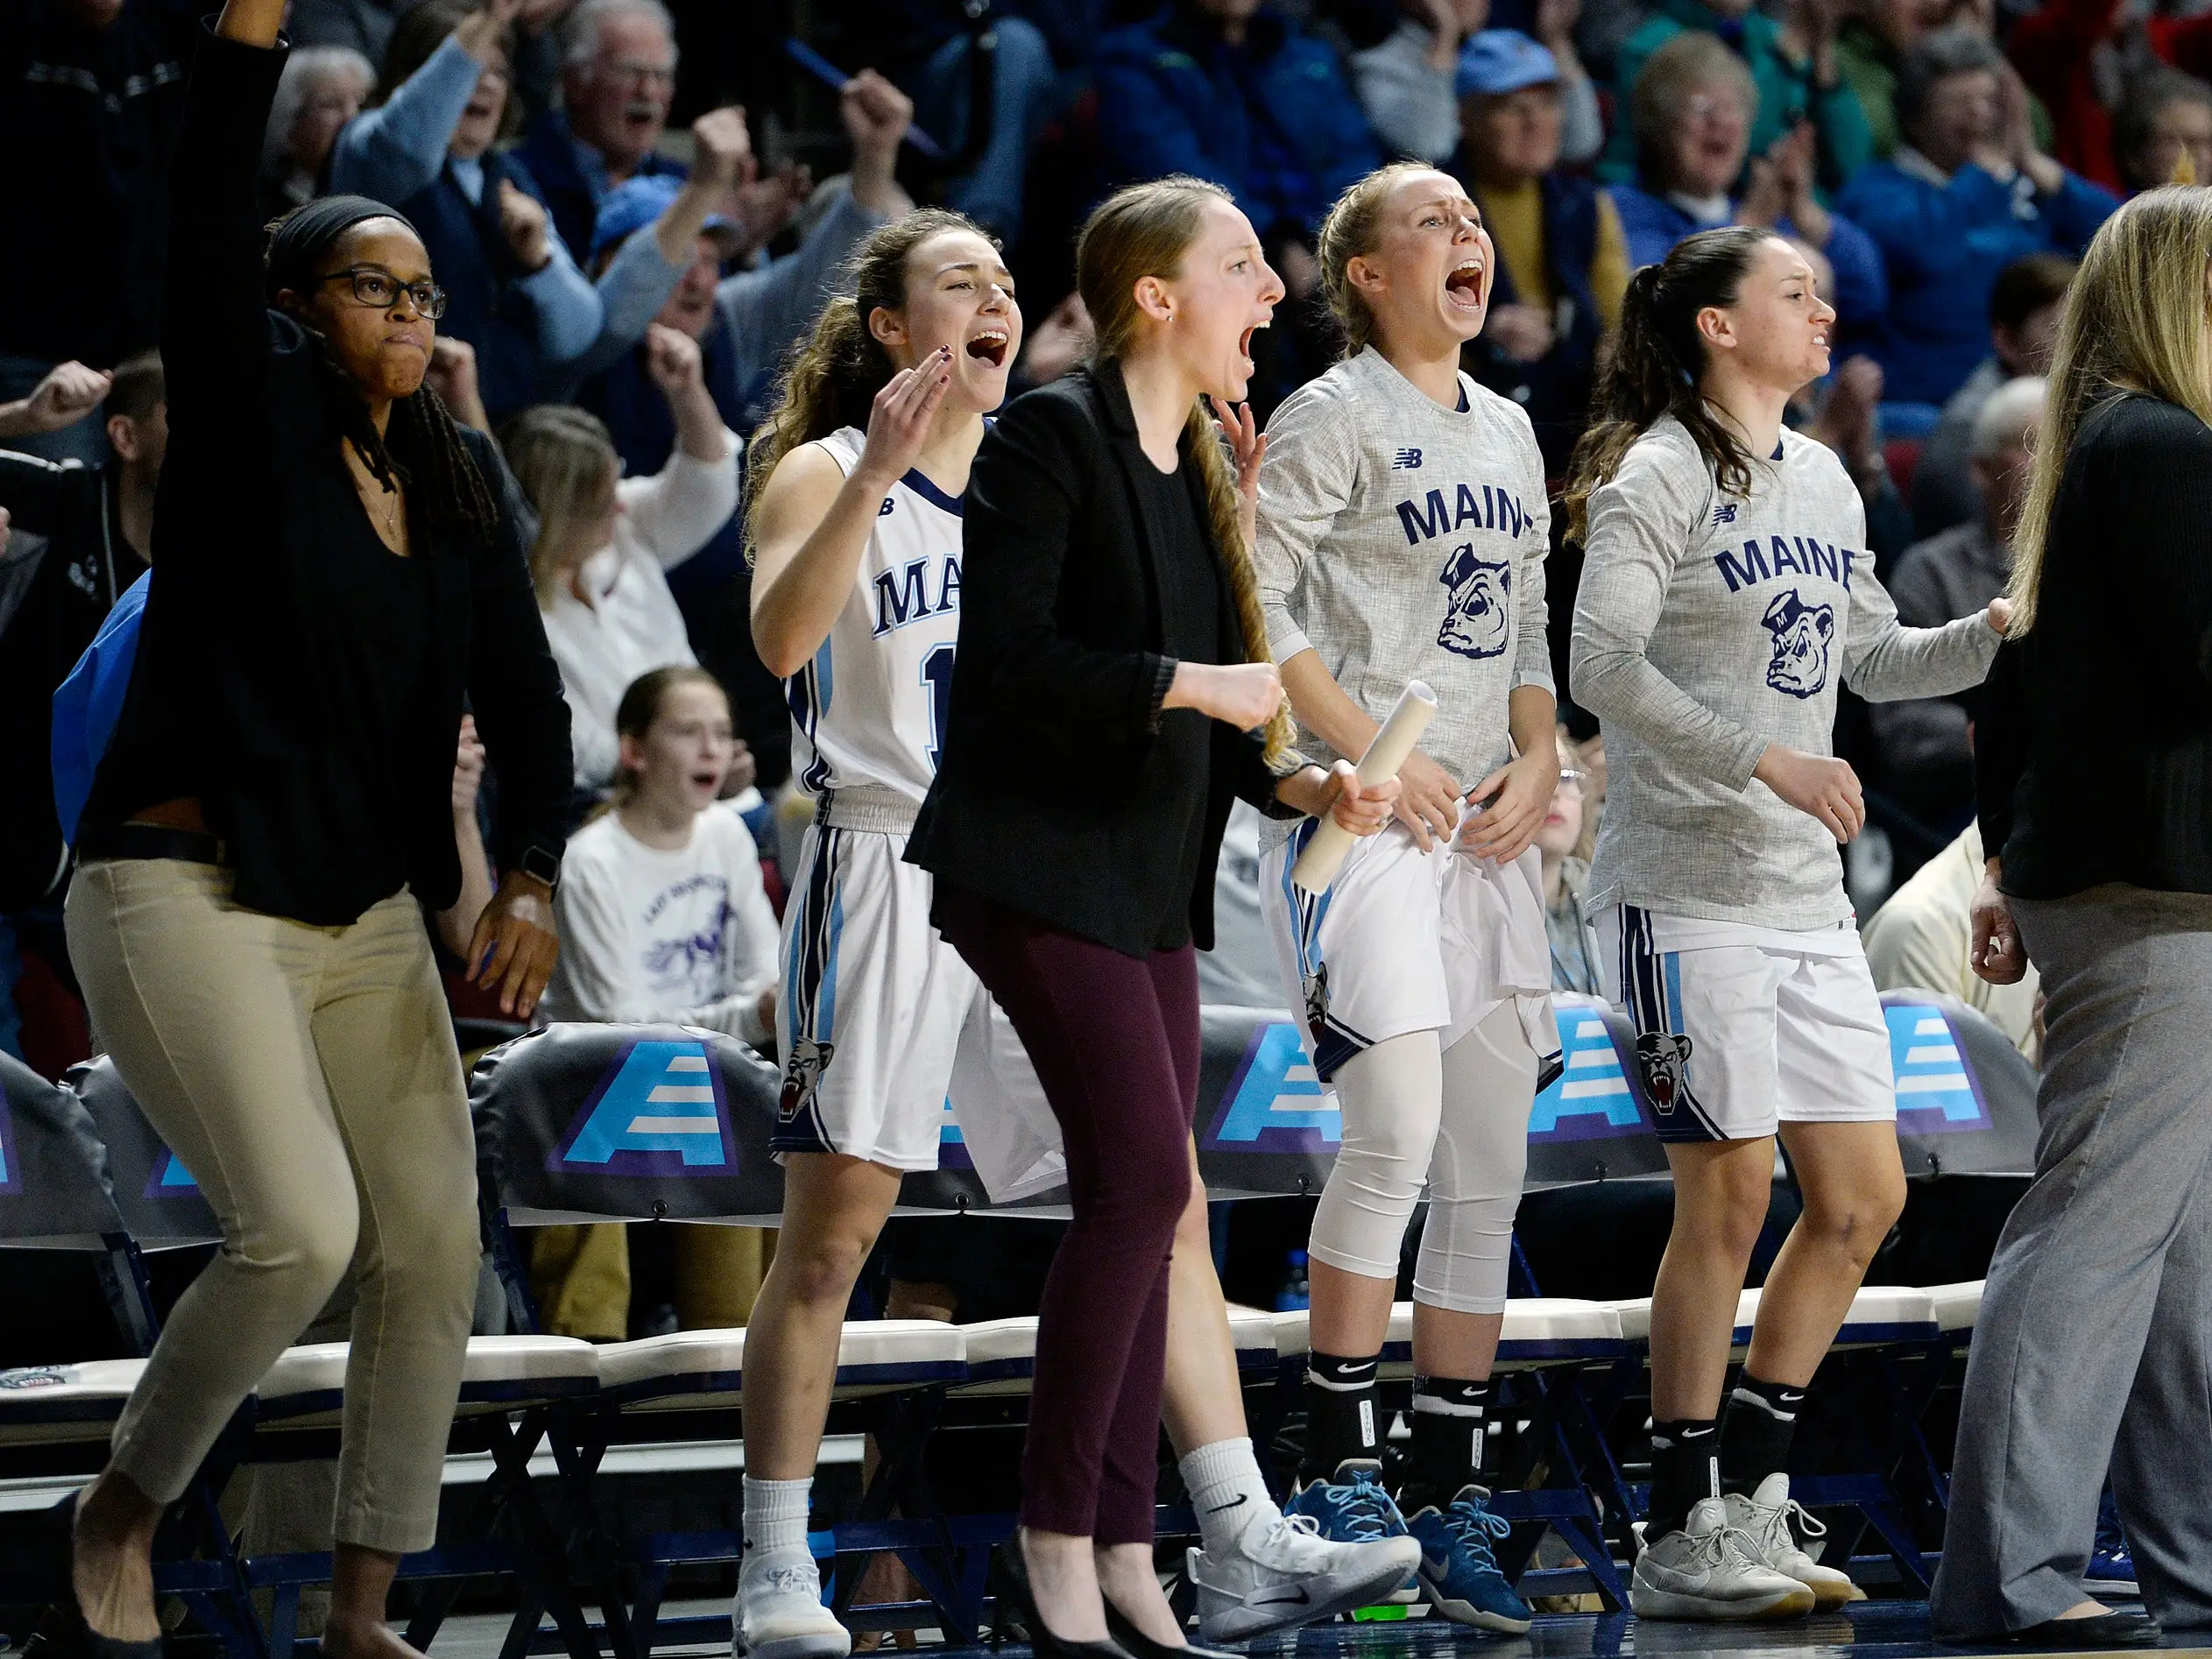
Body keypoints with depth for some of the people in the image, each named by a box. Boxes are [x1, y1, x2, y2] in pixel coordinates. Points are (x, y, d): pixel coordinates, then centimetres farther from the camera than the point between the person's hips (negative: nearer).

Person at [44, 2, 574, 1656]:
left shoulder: (460, 481, 8)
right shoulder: (247, 426, -6)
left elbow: (522, 686, 4)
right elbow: (205, 231, -21)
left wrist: (530, 879, -11)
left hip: (369, 914, 6)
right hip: (190, 895, -6)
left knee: (437, 1249, 0)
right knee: (301, 1231, -19)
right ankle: (122, 1517, 4)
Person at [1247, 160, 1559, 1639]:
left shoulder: (1509, 434, 18)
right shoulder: (1335, 419, -4)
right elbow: (1253, 607, -11)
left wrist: (1537, 759, 3)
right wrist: (1377, 756, -15)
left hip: (1487, 828, 7)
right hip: (1358, 816, -7)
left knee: (1488, 1169, 6)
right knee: (1398, 1123, -21)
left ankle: (1455, 1505, 11)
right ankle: (1340, 1456, -11)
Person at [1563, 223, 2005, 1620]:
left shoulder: (1825, 483, 15)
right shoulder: (1658, 478, -8)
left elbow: (1878, 660, 25)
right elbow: (1604, 669, -17)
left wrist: (2001, 631, 9)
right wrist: (1767, 758, -23)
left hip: (1807, 891, 8)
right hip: (1690, 888, -8)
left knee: (1864, 1198, 5)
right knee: (1730, 1196, -7)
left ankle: (1749, 1502, 15)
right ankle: (1685, 1541, 2)